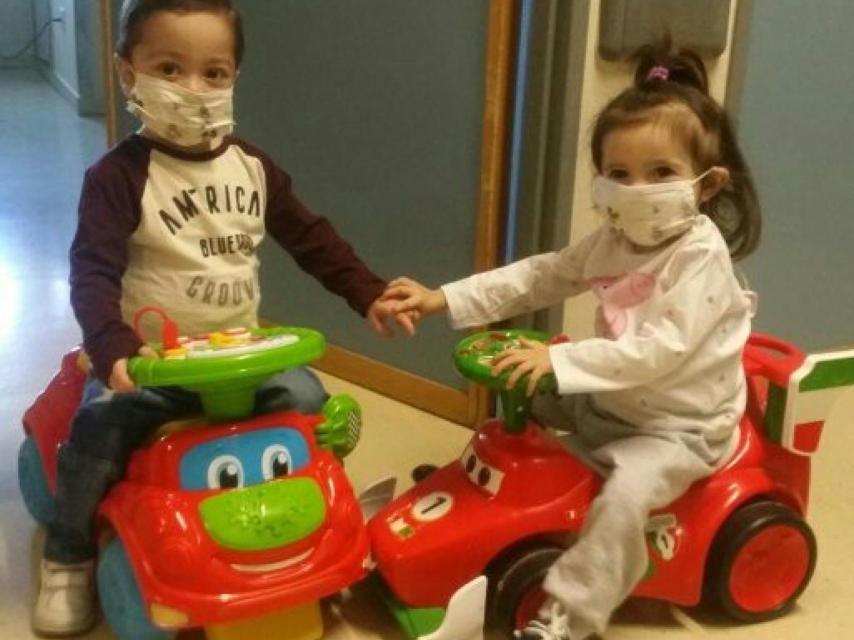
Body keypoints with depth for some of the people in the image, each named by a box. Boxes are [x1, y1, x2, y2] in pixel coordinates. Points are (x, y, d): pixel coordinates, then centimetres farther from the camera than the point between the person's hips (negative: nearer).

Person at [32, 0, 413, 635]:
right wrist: (114, 348, -39)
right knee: (98, 424, -25)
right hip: (152, 359, -4)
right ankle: (69, 557, 3)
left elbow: (310, 236, 11)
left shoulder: (252, 166, 5)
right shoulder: (118, 176, -11)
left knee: (308, 399, -16)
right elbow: (94, 273, -21)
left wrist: (369, 293, 1)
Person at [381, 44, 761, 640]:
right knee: (522, 397, 9)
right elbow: (536, 277, 1)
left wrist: (560, 360, -39)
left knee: (624, 492, -31)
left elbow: (661, 348, -33)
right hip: (609, 402, 8)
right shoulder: (613, 239, 1)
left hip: (677, 427, -8)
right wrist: (444, 299, -7)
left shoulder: (702, 254, -23)